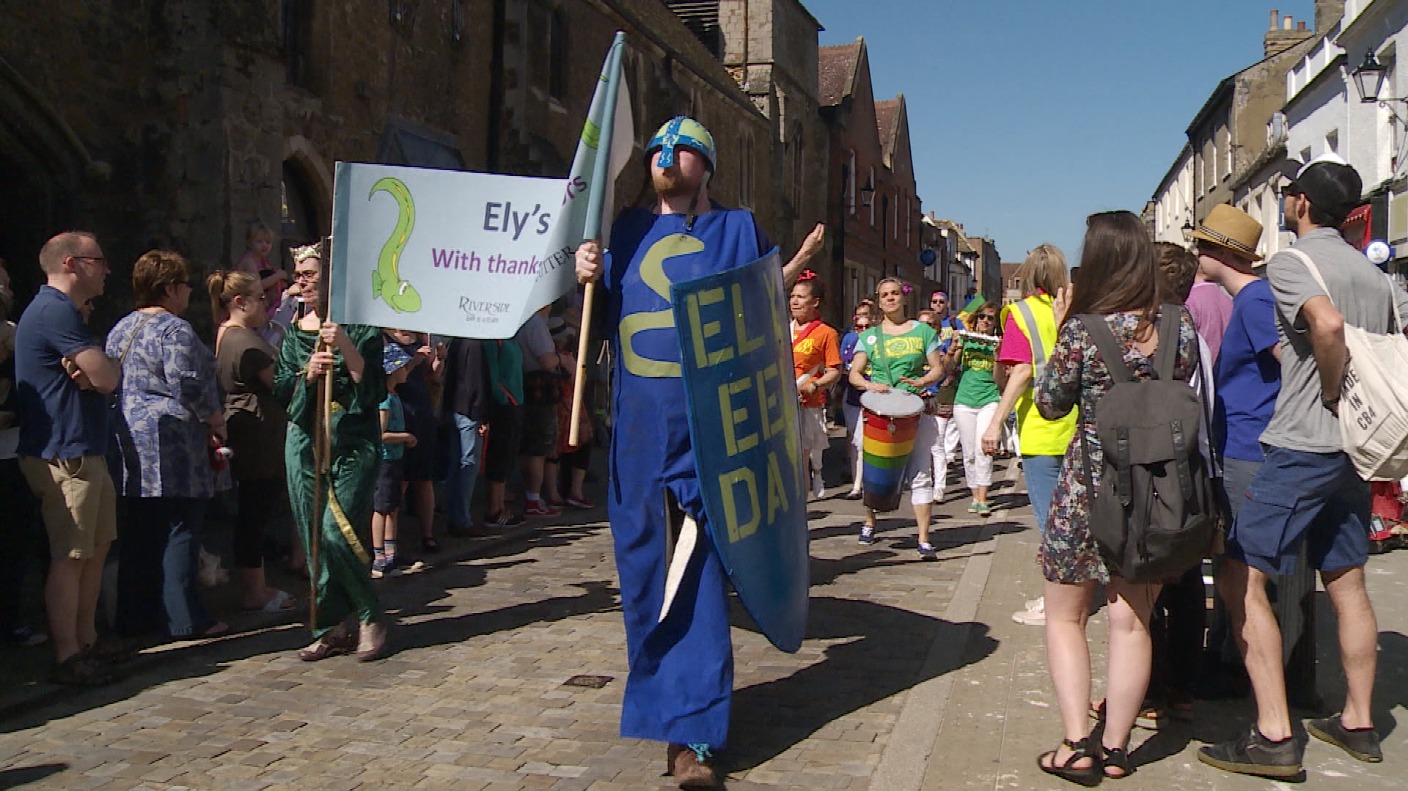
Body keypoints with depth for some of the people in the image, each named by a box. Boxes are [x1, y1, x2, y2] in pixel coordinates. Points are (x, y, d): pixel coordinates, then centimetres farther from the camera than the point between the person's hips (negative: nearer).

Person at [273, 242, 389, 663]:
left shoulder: (359, 325, -3)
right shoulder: (295, 328, 13)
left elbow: (375, 389, -10)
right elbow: (281, 387, 11)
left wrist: (347, 347, -21)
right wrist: (308, 373, -9)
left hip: (353, 443, -5)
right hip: (305, 441, 5)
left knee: (338, 533, -13)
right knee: (314, 539, 5)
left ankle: (371, 619, 5)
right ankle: (332, 628, 15)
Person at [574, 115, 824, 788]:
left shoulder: (735, 230, 8)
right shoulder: (626, 232, 14)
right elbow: (598, 314, 14)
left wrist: (797, 265, -8)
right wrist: (587, 277, -5)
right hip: (639, 424, 3)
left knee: (697, 572, -6)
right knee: (643, 565, 9)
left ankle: (692, 731, -3)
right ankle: (666, 698, 29)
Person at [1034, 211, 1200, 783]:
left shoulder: (1081, 330, -15)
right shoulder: (1179, 323, -4)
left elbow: (1050, 406, -2)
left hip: (1088, 486, -3)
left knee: (1065, 616, 12)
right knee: (1132, 621, 10)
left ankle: (1077, 745, 5)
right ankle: (1115, 747, 18)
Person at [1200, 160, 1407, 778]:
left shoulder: (1289, 260, -9)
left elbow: (1327, 322, -29)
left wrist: (1332, 391, -15)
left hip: (1304, 445, -8)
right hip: (1356, 449, 9)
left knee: (1241, 579, -7)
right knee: (1346, 583, 16)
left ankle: (1274, 737, -8)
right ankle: (1358, 722, 24)